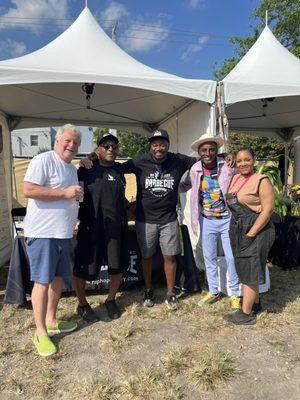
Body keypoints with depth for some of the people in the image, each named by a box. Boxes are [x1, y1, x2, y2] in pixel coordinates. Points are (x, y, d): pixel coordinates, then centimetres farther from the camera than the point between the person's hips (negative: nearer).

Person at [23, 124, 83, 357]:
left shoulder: (73, 169, 18)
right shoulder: (43, 160, -10)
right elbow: (29, 190, -20)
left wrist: (77, 196, 11)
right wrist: (65, 193, -20)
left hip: (63, 233, 8)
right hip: (43, 233, -8)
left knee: (58, 278, 15)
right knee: (43, 281, -1)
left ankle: (51, 321, 31)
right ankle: (41, 333, 12)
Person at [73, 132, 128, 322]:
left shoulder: (119, 169, 10)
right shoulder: (87, 169, -3)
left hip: (116, 226, 4)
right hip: (91, 226, -4)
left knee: (118, 267, 10)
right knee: (83, 268, 4)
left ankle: (111, 300, 34)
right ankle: (82, 305, 28)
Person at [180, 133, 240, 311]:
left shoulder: (228, 166, -13)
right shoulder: (195, 169, -2)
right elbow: (185, 186, 14)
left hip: (227, 220, -3)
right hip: (207, 221, 4)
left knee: (232, 258, 5)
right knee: (209, 258, 14)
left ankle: (235, 294, 26)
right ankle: (214, 292, 33)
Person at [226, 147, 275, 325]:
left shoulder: (262, 180, -12)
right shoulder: (235, 178, 10)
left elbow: (268, 210, -17)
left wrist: (250, 234, -19)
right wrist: (236, 229, 12)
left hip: (256, 230, -8)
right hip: (237, 229, 8)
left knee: (248, 271, 0)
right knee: (245, 268, 17)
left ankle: (246, 313, 14)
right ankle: (255, 303, 36)